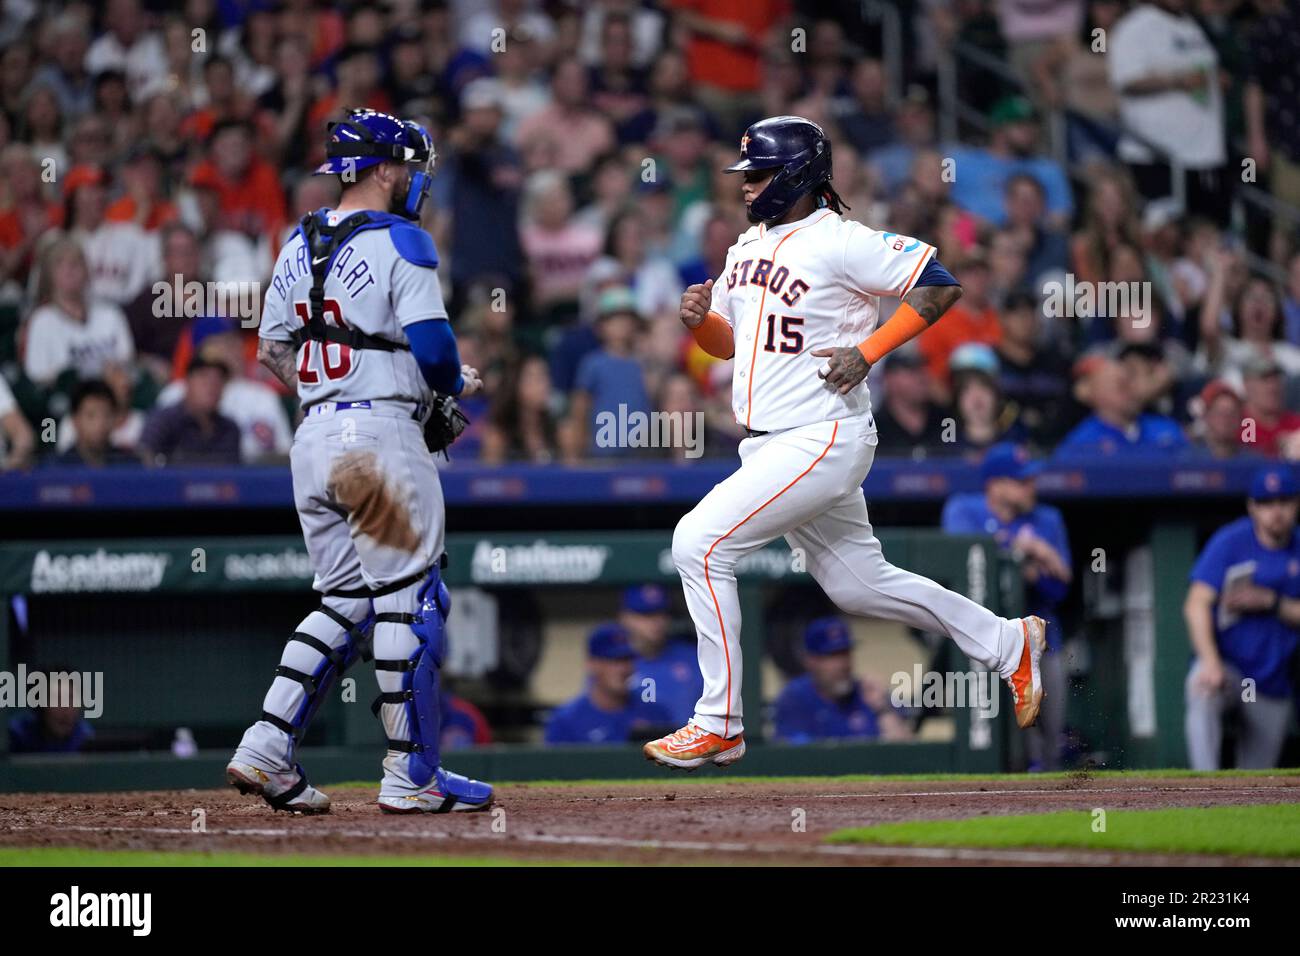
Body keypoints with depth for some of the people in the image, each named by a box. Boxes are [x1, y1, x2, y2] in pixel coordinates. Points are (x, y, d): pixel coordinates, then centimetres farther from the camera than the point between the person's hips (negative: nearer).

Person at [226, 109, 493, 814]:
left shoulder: (298, 246, 14)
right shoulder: (400, 241, -9)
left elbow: (271, 350, 18)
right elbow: (432, 348, -16)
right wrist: (458, 384, 4)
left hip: (313, 438, 8)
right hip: (382, 432, -8)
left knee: (346, 598, 14)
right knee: (409, 598, -2)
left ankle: (266, 749, 3)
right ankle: (410, 775, 0)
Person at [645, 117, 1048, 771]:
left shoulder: (841, 242, -13)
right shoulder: (747, 248, 13)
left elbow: (939, 285, -14)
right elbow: (730, 341, 23)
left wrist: (868, 353, -19)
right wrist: (699, 320, 0)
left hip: (824, 441, -9)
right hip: (771, 447, 9)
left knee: (698, 543, -17)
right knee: (856, 583, 16)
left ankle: (719, 725, -10)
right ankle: (1008, 644, 31)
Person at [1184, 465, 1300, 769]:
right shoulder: (1229, 542, -8)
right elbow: (1197, 604, -16)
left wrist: (1271, 603, -18)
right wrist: (1210, 662, -30)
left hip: (1274, 684, 4)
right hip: (1226, 662, -4)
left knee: (1253, 787, 7)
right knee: (1203, 698, -38)